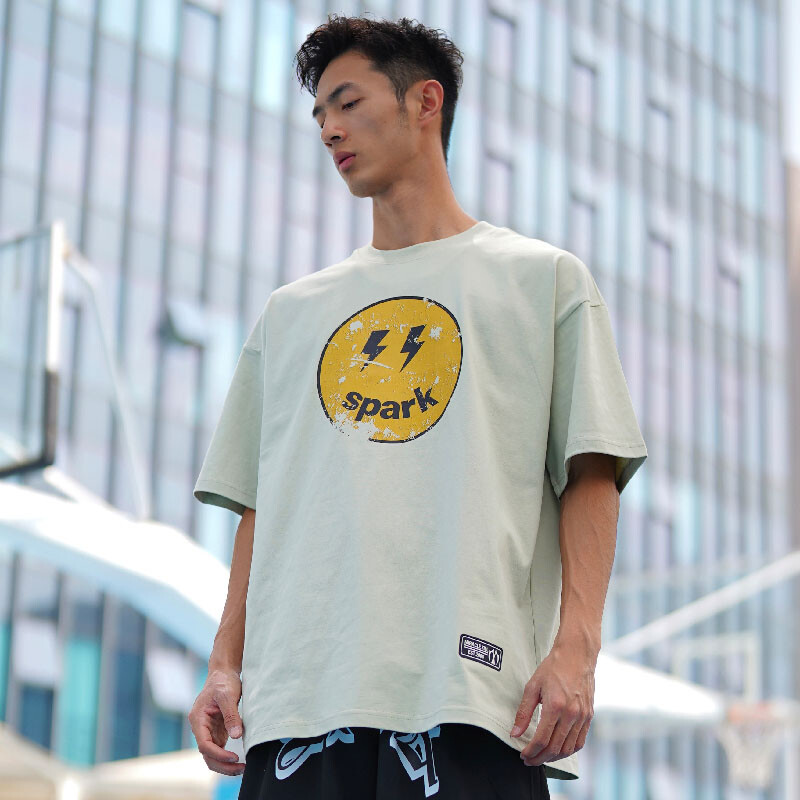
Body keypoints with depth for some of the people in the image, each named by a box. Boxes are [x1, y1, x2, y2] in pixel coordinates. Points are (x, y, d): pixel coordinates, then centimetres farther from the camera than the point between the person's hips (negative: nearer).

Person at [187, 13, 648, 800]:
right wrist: (225, 663, 8)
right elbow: (259, 503, 21)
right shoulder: (290, 312, 25)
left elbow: (591, 475, 5)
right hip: (297, 692, 3)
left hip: (467, 684, -3)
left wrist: (575, 646, -9)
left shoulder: (545, 277, 14)